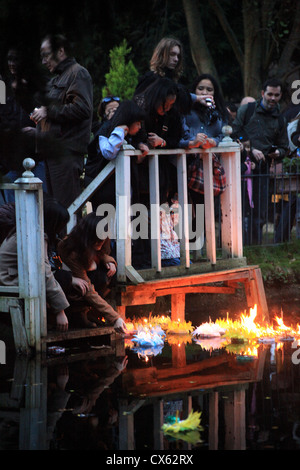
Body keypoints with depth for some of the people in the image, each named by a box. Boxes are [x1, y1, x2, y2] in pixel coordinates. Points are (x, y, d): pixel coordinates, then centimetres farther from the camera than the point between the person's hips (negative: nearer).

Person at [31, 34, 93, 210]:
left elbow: (82, 108, -20)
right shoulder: (57, 78, 25)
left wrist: (48, 112, -15)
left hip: (68, 151, -10)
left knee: (66, 204, -14)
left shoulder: (77, 73, -6)